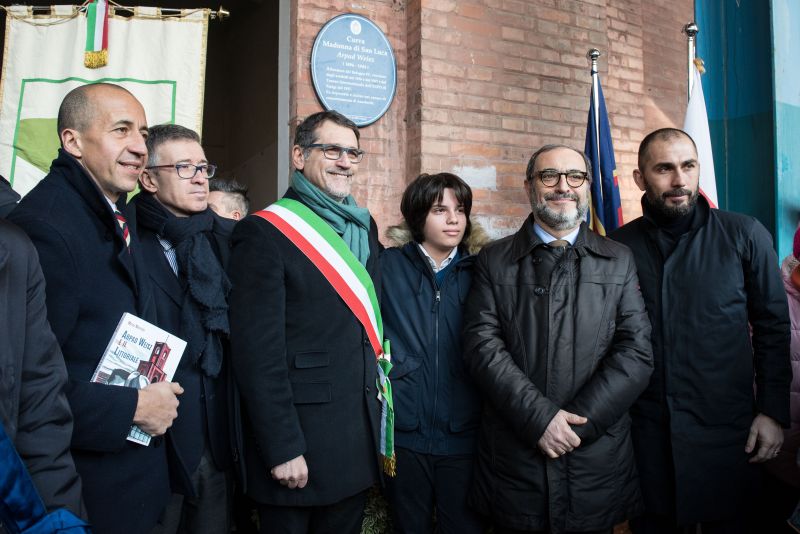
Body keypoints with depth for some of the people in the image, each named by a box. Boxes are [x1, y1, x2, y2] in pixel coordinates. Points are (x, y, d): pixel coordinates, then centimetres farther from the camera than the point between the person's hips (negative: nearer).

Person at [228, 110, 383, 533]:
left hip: (360, 435, 7)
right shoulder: (264, 232, -12)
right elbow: (257, 351, -16)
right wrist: (282, 448, -17)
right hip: (298, 439, -6)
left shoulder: (364, 227, 10)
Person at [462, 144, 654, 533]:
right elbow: (482, 344, -7)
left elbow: (636, 352, -2)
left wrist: (578, 421, -12)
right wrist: (539, 418, -16)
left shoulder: (619, 261, 5)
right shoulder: (494, 260, 3)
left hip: (597, 460, 1)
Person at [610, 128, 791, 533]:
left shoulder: (745, 236, -4)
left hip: (725, 429, -1)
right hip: (645, 428, 1)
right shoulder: (619, 246, -1)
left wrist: (773, 410, -2)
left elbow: (772, 328, 1)